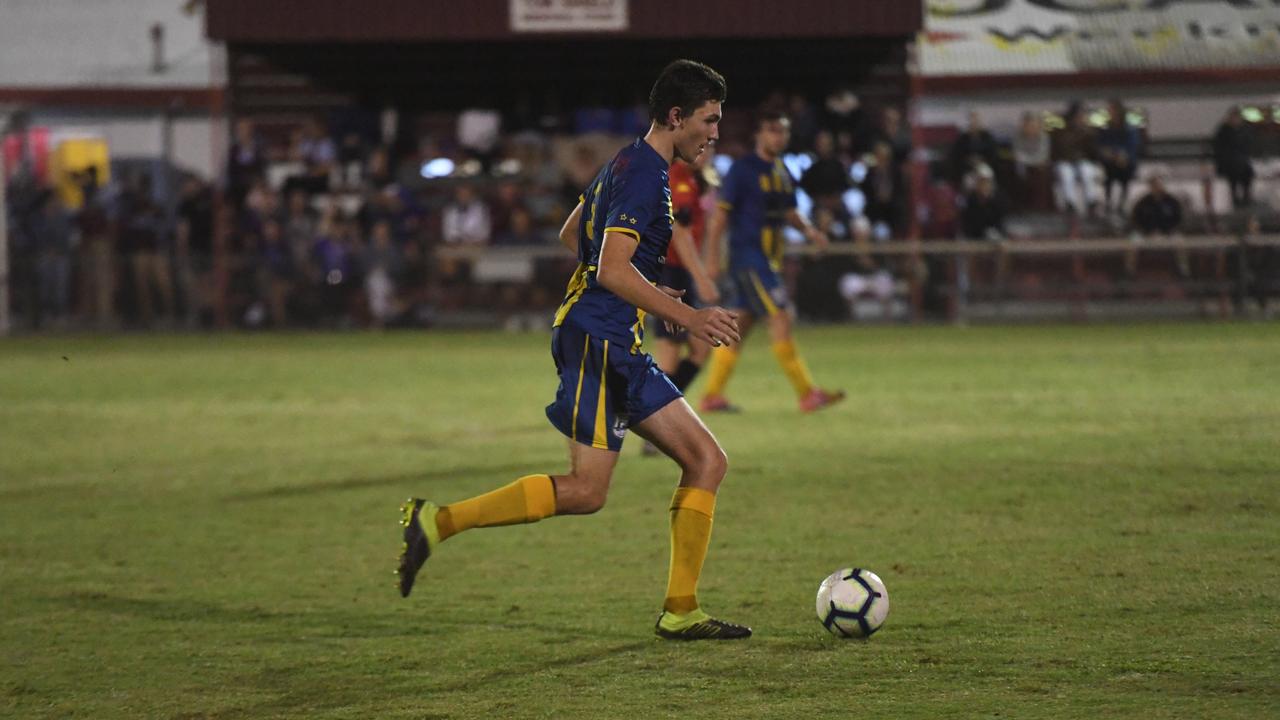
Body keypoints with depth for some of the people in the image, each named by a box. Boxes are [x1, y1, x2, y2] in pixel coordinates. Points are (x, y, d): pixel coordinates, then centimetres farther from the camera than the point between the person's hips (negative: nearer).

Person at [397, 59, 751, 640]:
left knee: (707, 461, 5)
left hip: (619, 351, 11)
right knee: (586, 492, -13)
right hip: (597, 341, -11)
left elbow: (570, 235, 28)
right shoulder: (643, 172, -14)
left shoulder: (629, 165, 18)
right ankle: (439, 522, -6)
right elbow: (613, 270, -23)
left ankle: (680, 612, 4)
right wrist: (688, 317, -24)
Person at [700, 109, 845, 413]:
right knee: (780, 318, -13)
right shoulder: (743, 169, -10)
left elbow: (789, 212, 22)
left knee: (740, 324, 10)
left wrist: (808, 229, 1)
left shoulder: (782, 172, 13)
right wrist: (712, 258, -13)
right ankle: (806, 393, -14)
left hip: (768, 259, 8)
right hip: (748, 255, -8)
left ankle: (712, 395, 16)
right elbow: (720, 214, -10)